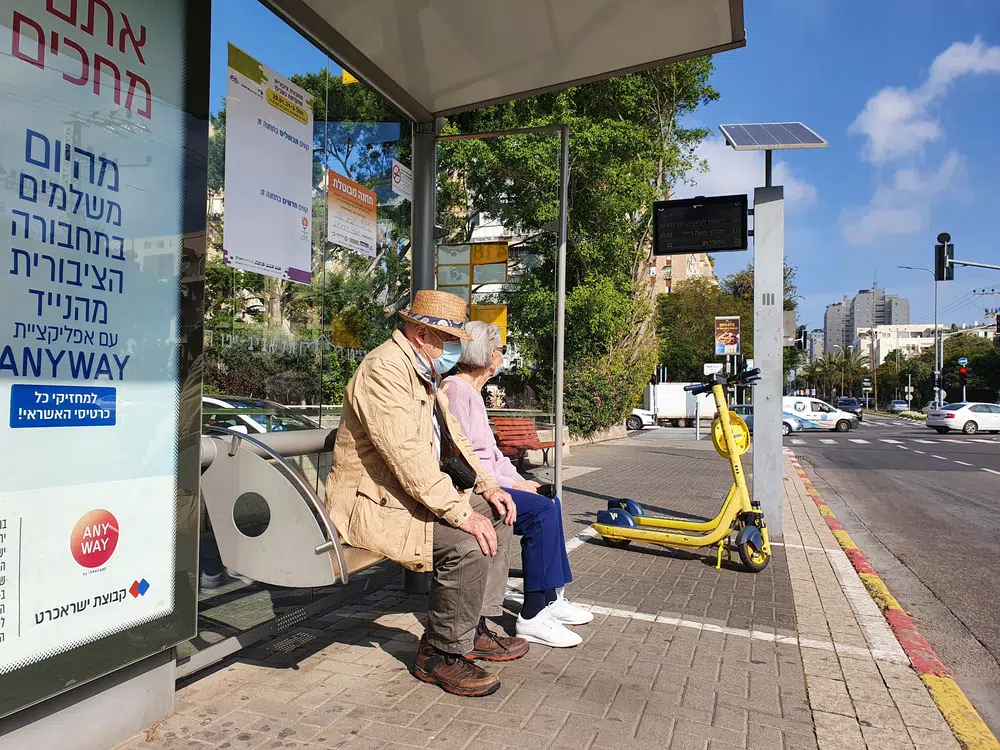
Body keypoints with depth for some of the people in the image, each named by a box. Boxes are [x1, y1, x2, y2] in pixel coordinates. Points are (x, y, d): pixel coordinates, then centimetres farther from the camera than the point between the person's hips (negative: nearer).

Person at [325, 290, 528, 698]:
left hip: (410, 494, 11)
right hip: (371, 506, -11)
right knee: (470, 542, -27)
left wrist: (486, 486, 5)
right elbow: (407, 454, -29)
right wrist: (460, 512, -29)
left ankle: (474, 628, 15)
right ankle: (441, 654, -7)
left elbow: (454, 437, 18)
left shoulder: (423, 372, 14)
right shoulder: (384, 369, -20)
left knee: (496, 514, 9)